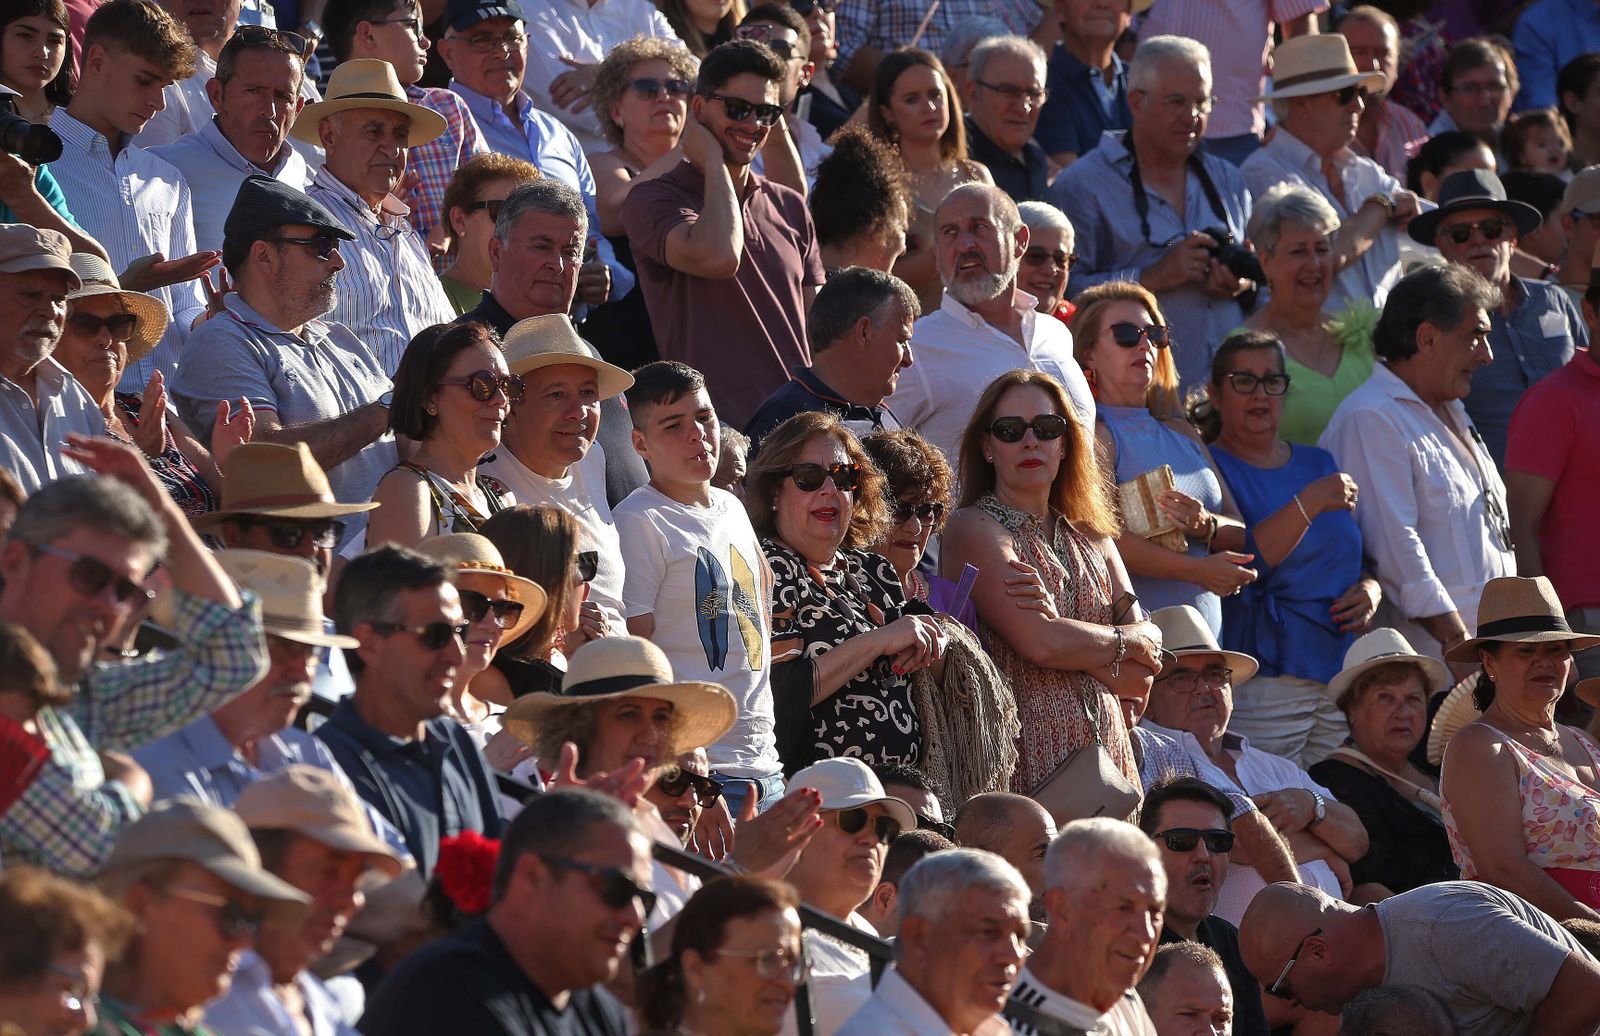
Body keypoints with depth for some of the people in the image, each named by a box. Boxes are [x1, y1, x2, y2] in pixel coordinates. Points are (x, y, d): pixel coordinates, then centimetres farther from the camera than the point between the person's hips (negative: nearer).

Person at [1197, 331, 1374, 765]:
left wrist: (1370, 591, 3)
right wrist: (1310, 503, -22)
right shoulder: (1210, 469, -2)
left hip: (1341, 676, 6)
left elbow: (1362, 559, 26)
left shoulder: (1317, 464, 18)